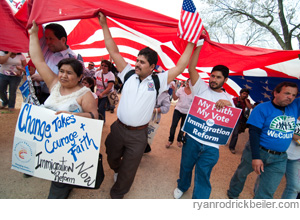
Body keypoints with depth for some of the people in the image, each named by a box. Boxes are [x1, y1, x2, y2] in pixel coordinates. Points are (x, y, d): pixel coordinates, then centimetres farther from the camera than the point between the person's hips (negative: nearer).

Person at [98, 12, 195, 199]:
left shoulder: (158, 82, -7)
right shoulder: (128, 74, -1)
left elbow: (180, 67, -9)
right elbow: (114, 52, -1)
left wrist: (191, 43, -11)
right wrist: (104, 25, -2)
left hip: (138, 134, -2)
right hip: (118, 128, 3)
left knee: (128, 170, 13)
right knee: (112, 158, 27)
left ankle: (117, 194, 40)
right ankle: (117, 171, 61)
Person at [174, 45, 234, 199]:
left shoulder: (228, 98, 8)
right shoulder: (202, 88, 1)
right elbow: (191, 68, -10)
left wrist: (228, 104, -20)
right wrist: (200, 44, -14)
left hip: (211, 147, 0)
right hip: (192, 139, 0)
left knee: (203, 178, 7)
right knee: (185, 167, 21)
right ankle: (182, 186, 51)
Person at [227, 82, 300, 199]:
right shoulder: (262, 108, -13)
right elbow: (254, 133, -17)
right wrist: (255, 157, -21)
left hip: (279, 159, 3)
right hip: (257, 151, -3)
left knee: (266, 193, 8)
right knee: (241, 174, 19)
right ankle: (232, 194, 47)